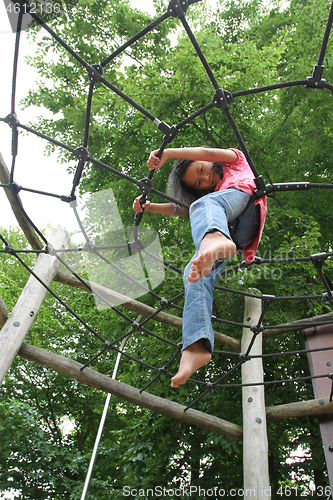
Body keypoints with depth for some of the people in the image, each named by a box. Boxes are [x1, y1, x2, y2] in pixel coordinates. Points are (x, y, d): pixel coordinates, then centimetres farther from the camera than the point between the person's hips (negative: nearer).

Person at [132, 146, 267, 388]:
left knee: (204, 203, -36)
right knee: (196, 274, -20)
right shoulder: (205, 194, 43)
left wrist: (168, 153, 5)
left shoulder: (235, 159, 31)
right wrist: (149, 207, 21)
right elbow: (179, 209, 36)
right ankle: (197, 345, -37)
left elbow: (211, 153, 11)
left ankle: (215, 240, -72)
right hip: (228, 229, 5)